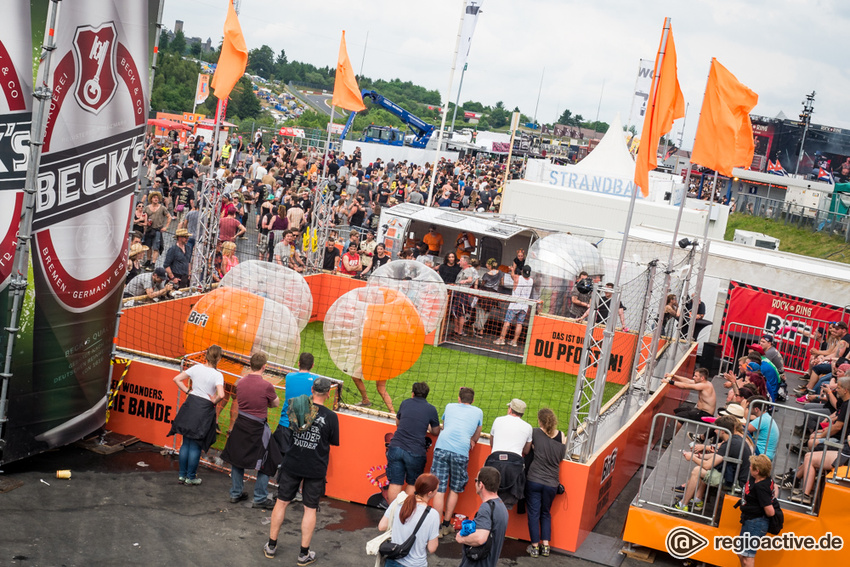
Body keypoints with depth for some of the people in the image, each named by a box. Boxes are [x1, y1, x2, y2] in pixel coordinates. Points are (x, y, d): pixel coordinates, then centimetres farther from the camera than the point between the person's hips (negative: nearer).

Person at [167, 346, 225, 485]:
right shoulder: (217, 375, -13)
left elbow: (176, 379, 2)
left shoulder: (196, 368, -1)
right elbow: (221, 395, -26)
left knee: (186, 442, 14)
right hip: (205, 409, -4)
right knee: (196, 445, 6)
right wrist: (214, 401, -6)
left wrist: (187, 391, 8)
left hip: (190, 404, 4)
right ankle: (191, 477, 13)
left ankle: (182, 475, 20)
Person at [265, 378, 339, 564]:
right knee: (310, 509, 9)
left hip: (292, 464, 2)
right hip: (315, 469, -2)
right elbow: (334, 441, -1)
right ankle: (304, 553, 14)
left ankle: (271, 546, 24)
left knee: (282, 502, 15)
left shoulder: (297, 409, -5)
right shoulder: (331, 417, -13)